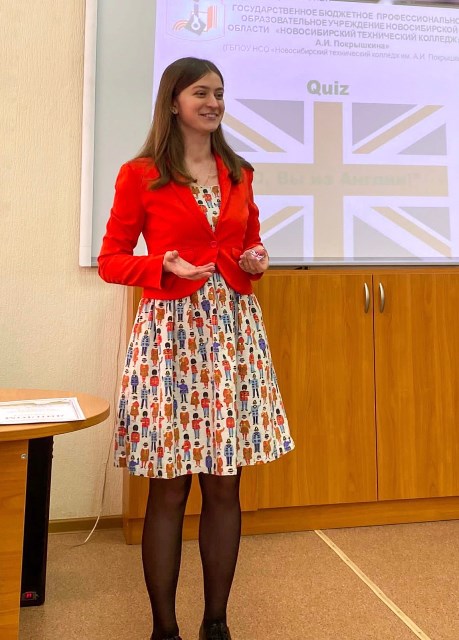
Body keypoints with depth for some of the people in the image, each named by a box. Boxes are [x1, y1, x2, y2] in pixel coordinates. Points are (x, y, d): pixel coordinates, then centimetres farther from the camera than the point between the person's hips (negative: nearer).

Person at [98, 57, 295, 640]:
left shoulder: (238, 174, 13)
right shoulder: (139, 175, -1)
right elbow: (110, 260, 1)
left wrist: (256, 260, -1)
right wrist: (166, 266, -16)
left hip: (233, 328, 4)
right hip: (170, 329, -4)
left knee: (225, 484, 7)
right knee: (169, 488, 2)